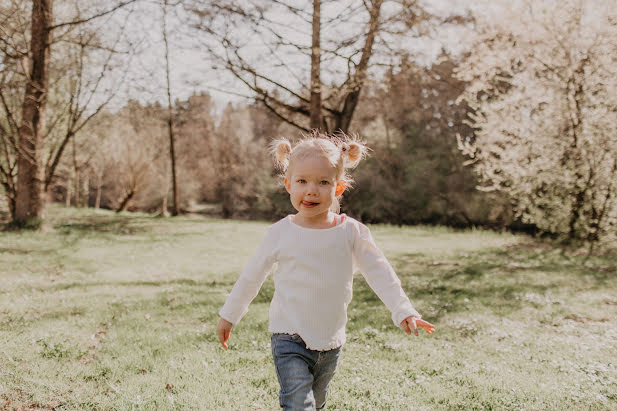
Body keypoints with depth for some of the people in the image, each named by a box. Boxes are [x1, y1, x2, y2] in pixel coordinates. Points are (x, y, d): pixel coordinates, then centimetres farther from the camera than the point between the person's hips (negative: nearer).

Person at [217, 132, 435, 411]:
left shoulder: (352, 232, -6)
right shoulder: (280, 233, -8)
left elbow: (380, 273, -1)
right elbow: (252, 276, 3)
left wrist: (403, 311, -11)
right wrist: (229, 315, 11)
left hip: (331, 340, 3)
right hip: (290, 337, -3)